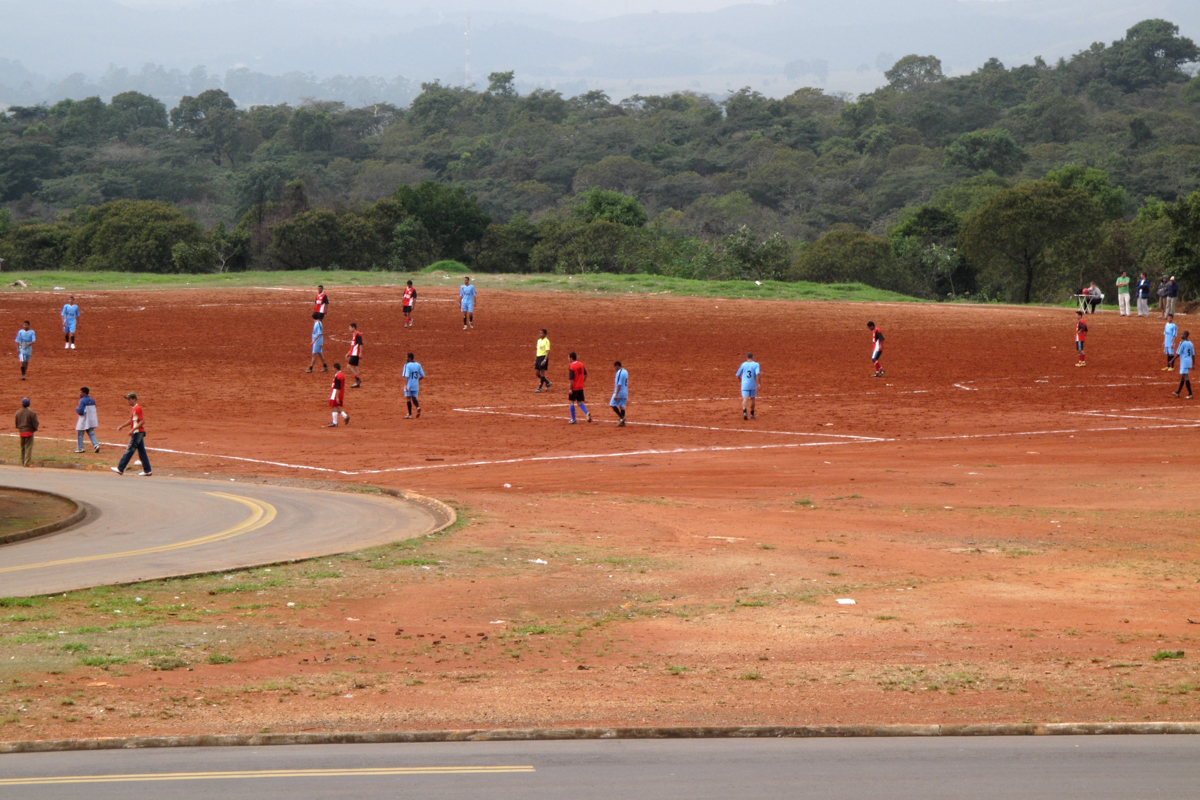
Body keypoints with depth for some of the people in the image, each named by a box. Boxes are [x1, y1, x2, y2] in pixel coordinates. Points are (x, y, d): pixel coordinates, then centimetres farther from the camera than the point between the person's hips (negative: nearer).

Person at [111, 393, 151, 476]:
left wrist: (133, 429, -24)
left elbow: (142, 421, -21)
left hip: (137, 433, -10)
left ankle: (120, 469, -1)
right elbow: (132, 421, 27)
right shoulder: (133, 409, 15)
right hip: (139, 433, 10)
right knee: (142, 452, 9)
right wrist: (122, 426, 19)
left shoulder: (137, 409, -15)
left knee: (129, 450, -4)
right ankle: (147, 471, 9)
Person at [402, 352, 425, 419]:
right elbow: (422, 376, 8)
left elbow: (406, 376, -22)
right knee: (414, 398, 14)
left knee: (408, 398, 5)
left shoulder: (407, 365, -12)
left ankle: (410, 414, 7)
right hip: (416, 385, 5)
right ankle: (418, 407, -15)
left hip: (409, 385, -5)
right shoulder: (418, 365, 6)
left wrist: (405, 385, -27)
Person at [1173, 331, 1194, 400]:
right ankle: (1178, 392, 28)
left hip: (1184, 362, -8)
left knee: (1185, 377, -8)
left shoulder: (1182, 343, -13)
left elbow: (1178, 354, -14)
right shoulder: (1191, 343, 10)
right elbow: (1193, 355, 11)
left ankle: (1190, 394, -13)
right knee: (1182, 377, 18)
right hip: (1189, 362, 8)